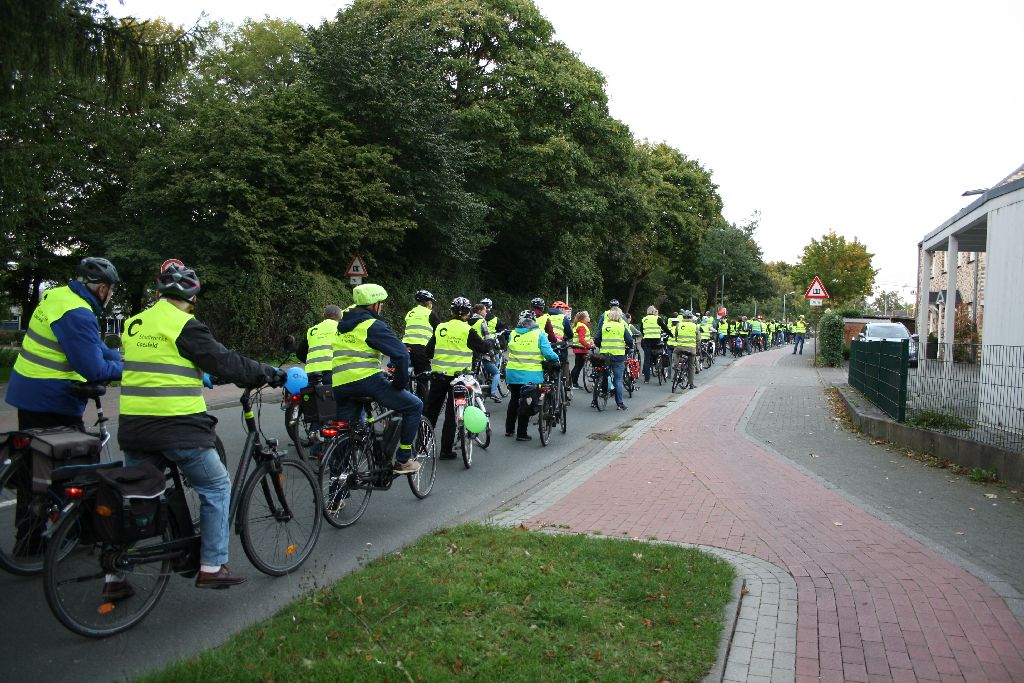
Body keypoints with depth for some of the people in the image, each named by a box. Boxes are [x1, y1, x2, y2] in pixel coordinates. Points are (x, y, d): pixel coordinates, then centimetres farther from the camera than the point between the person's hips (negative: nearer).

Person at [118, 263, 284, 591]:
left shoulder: (134, 324, 12)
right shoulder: (184, 326, -11)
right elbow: (225, 362, -11)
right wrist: (269, 373, 0)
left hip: (133, 426, 7)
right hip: (177, 426, -7)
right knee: (216, 487, 8)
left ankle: (114, 576, 22)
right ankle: (212, 567, 9)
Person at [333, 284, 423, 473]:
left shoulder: (343, 324, 22)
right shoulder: (373, 325, -2)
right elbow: (401, 354, -12)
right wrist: (400, 383, -1)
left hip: (339, 386, 7)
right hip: (367, 380, -7)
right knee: (414, 406, 5)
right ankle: (403, 460, 5)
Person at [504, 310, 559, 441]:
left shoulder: (513, 334, 0)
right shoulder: (539, 334, -10)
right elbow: (548, 353, -14)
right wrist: (557, 358, 4)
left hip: (512, 373, 4)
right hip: (531, 375, -4)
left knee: (514, 400, 21)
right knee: (526, 403, 5)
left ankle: (509, 429, 30)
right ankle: (521, 434, 7)